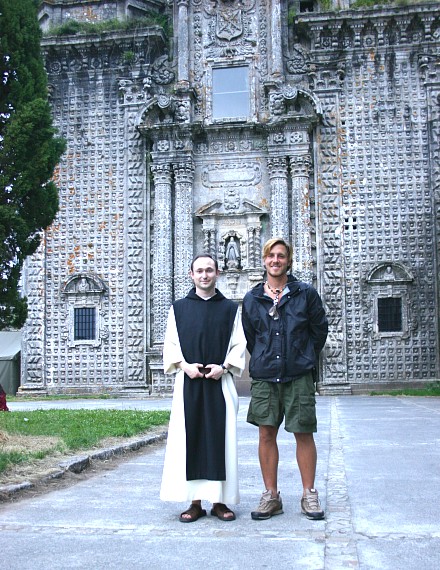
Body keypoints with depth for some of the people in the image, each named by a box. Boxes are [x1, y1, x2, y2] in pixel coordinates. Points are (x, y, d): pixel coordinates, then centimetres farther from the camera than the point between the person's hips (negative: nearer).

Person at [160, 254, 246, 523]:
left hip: (220, 383, 0)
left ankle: (220, 500, 9)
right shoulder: (179, 308, 10)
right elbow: (170, 345, 7)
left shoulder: (230, 308, 8)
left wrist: (224, 366, -10)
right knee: (189, 440, 0)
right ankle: (195, 501, 7)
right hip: (188, 383, 1)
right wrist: (184, 365, -9)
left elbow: (239, 345, 5)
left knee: (220, 439, 0)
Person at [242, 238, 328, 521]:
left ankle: (309, 494, 14)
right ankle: (271, 496, 14)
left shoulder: (306, 293, 2)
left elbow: (320, 330, 9)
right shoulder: (252, 298, 7)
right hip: (264, 377, 2)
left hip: (299, 376, -2)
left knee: (304, 433, 2)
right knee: (267, 433, 3)